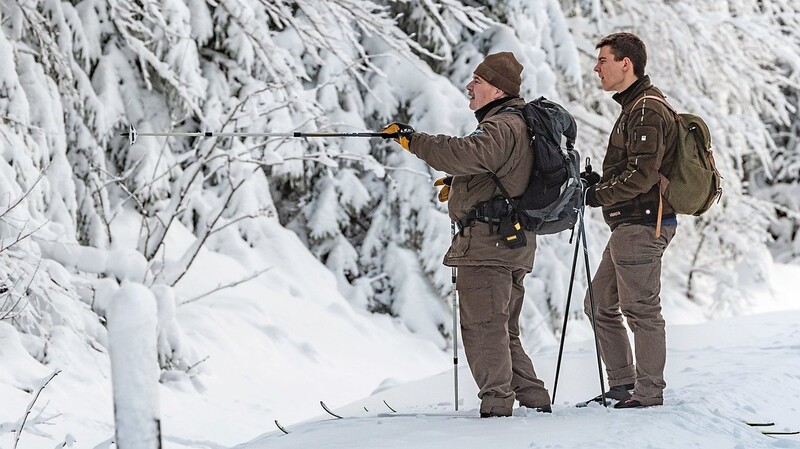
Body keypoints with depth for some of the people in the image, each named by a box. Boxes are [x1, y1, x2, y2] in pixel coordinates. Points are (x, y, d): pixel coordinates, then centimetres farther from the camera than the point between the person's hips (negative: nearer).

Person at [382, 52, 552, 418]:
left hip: (488, 241, -11)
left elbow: (468, 154, -32)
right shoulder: (516, 123, 21)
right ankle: (534, 400, 17)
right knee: (503, 331, 16)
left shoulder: (502, 127, -13)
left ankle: (496, 404, -10)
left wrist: (413, 140, -29)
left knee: (483, 326, -8)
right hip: (511, 242, 11)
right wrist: (458, 186, 23)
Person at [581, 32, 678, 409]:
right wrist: (601, 183, 9)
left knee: (641, 310, -6)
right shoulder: (634, 106, 18)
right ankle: (622, 385, 20)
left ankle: (649, 393, 0)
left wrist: (601, 195, -14)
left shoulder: (647, 110, -14)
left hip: (641, 225, -11)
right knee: (600, 304, 15)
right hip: (629, 224, 11)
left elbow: (643, 175, -22)